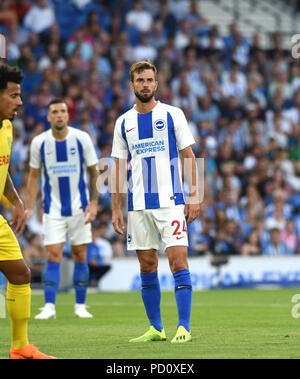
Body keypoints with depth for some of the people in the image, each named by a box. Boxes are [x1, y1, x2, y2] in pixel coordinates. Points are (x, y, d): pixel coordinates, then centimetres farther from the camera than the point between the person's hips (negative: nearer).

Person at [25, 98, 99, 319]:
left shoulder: (82, 139, -4)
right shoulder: (39, 142, -2)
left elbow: (93, 172, 3)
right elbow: (34, 175, 8)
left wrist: (94, 203, -4)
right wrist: (30, 207, 1)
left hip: (79, 208, 0)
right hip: (53, 209, 0)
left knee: (80, 256, 3)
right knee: (53, 256, -7)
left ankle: (80, 306, 12)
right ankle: (49, 307, -7)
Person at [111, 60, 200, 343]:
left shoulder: (172, 115, 2)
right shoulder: (123, 123, 10)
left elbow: (188, 156, 3)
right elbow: (119, 166, 12)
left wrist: (194, 196, -5)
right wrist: (116, 208, 7)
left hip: (170, 201, -3)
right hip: (138, 204, 3)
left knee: (178, 261, -10)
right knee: (147, 266, 5)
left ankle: (184, 327, -9)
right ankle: (155, 328, 12)